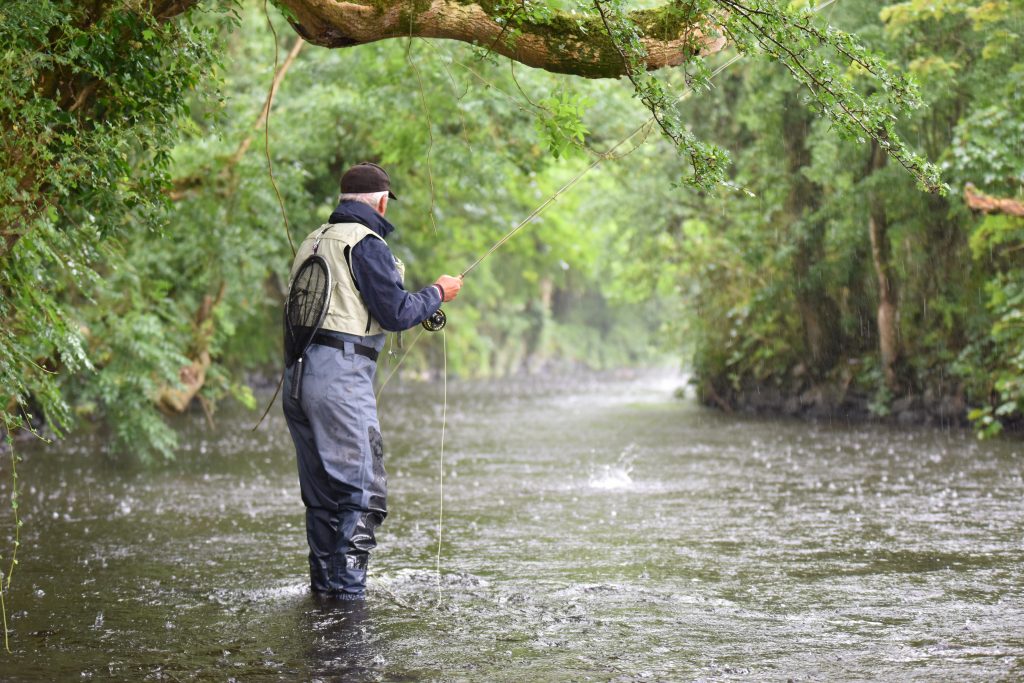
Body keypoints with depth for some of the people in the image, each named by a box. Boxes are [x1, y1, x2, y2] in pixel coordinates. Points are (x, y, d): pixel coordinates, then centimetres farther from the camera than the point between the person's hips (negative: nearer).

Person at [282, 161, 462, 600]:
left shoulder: (314, 241, 18)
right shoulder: (366, 243, -7)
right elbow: (395, 314, -10)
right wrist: (437, 293, 7)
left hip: (297, 374, 9)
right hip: (340, 376, -9)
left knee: (321, 491, 14)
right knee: (363, 490, -6)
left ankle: (322, 581, 17)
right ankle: (347, 586, -10)